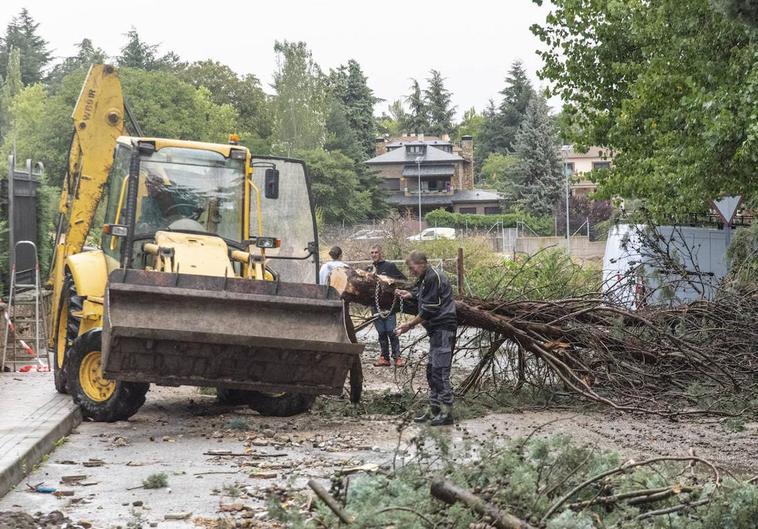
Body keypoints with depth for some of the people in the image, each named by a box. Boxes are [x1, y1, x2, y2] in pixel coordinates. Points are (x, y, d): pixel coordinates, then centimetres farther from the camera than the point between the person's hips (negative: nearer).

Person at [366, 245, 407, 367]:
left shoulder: (390, 266, 2)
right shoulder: (369, 269, 12)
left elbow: (404, 279, 4)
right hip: (375, 305, 4)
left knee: (391, 332, -8)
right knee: (381, 333, 7)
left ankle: (397, 357, -3)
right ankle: (384, 357, 11)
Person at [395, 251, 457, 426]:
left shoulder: (434, 277, -16)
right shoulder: (425, 278, 17)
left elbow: (429, 310, -18)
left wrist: (409, 325, -13)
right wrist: (408, 294, 3)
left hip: (443, 327, -11)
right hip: (437, 328, 11)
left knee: (440, 370, -12)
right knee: (432, 370, 14)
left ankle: (446, 412, -10)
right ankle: (434, 409, 19)